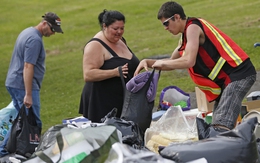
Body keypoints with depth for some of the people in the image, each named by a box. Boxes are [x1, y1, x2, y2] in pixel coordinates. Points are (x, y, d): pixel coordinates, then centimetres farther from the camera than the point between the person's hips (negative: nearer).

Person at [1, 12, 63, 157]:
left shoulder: (28, 32, 16)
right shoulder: (35, 39, -16)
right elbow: (28, 67, -22)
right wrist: (28, 95, -23)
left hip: (13, 83, 10)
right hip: (23, 85, -10)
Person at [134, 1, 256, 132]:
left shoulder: (193, 28, -12)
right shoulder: (185, 36, 19)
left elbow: (189, 61, -22)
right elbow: (172, 62, 28)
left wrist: (163, 63, -8)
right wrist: (147, 62, 14)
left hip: (239, 73, -10)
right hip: (226, 78, 10)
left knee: (221, 126, -23)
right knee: (217, 125, 5)